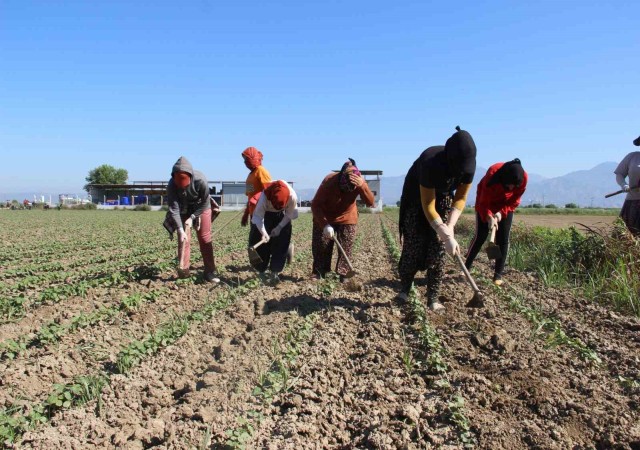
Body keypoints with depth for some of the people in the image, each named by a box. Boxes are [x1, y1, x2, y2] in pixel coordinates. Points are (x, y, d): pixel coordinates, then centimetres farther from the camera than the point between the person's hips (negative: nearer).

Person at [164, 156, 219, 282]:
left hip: (201, 208, -1)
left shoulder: (200, 180, -35)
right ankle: (183, 272, 8)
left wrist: (192, 217, -21)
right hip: (183, 210, 1)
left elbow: (205, 203, -21)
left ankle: (209, 272, 2)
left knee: (205, 239, -3)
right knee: (182, 239, -3)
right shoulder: (172, 185, -30)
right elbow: (174, 209, -28)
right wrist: (180, 229, -35)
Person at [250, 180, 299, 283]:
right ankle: (261, 272, 12)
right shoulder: (264, 197, -40)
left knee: (281, 245, -6)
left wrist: (279, 227, -21)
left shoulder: (292, 197, -36)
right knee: (261, 245, -3)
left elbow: (290, 214, -17)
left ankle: (275, 273, 3)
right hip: (265, 214, -1)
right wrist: (263, 233, -44)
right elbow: (258, 217, -32)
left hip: (282, 217, 1)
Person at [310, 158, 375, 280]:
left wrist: (362, 186, -46)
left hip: (347, 218, 2)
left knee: (346, 248, -1)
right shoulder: (329, 181, -33)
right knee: (321, 246, 0)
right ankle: (318, 274, 13)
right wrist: (325, 225, -37)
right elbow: (315, 205, -27)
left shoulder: (359, 182, -25)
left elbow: (370, 203, -31)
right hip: (325, 218, -2)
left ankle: (343, 275, 8)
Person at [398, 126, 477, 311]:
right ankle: (404, 291, 12)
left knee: (438, 249, -5)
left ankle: (433, 299, 0)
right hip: (417, 198, -4)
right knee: (413, 247, -6)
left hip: (443, 198, 4)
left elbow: (460, 198, -11)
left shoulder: (468, 165, -24)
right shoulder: (431, 162, -38)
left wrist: (450, 226, -25)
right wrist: (447, 236, -35)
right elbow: (428, 206, -34)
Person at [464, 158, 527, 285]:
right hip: (485, 203, -2)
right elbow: (483, 202, -29)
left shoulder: (523, 178, -29)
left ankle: (498, 275, 1)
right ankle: (465, 268, 6)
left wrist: (501, 212, -29)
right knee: (481, 236, -8)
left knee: (503, 239, -6)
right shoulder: (492, 174, -37)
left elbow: (514, 201, -14)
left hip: (505, 205, 3)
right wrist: (489, 217, -46)